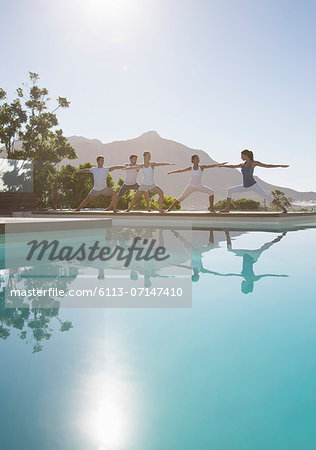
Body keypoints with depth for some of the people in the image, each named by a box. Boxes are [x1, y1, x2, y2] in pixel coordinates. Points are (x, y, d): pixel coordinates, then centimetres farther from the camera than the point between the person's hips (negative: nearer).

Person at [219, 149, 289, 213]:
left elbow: (267, 165, -1)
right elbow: (233, 166, 29)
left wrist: (280, 165, -6)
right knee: (230, 190, 1)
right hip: (245, 186, 6)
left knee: (267, 196, -16)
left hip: (253, 185, -6)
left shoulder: (254, 163, 1)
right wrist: (222, 166, 34)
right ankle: (227, 208, 4)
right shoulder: (243, 164, 16)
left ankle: (283, 209, -16)